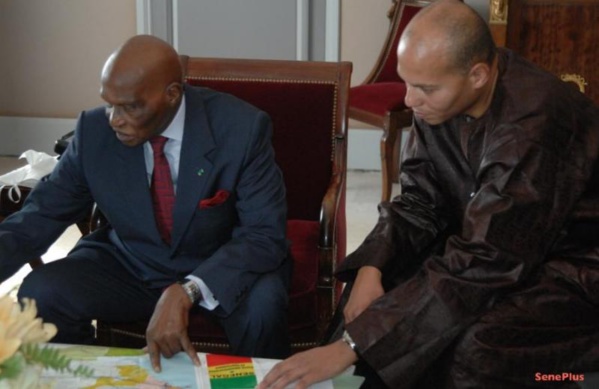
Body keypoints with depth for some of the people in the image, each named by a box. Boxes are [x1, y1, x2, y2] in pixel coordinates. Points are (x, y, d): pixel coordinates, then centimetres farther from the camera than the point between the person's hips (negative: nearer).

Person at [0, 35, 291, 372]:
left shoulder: (242, 129, -22)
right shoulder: (95, 131, -13)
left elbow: (265, 234, -24)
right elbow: (45, 213, -3)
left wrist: (187, 292, -38)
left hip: (227, 267, -2)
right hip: (131, 267, 3)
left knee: (262, 305, -34)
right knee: (40, 294, -20)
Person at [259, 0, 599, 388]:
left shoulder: (534, 126, -32)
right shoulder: (442, 97, -10)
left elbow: (480, 266, -34)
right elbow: (419, 203, 0)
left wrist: (351, 344, -35)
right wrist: (371, 269, -21)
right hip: (493, 245, 7)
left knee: (473, 351, -30)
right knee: (382, 289, -9)